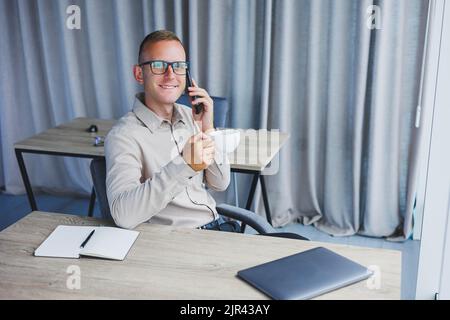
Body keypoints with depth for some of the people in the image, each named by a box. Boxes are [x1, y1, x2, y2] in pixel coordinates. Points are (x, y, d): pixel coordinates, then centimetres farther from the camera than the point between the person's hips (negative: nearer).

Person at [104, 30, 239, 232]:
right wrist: (184, 166, -35)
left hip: (217, 225, 6)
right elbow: (123, 215, -27)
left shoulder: (189, 116, 9)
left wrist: (207, 130, -7)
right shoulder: (123, 136, -13)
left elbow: (220, 184, 8)